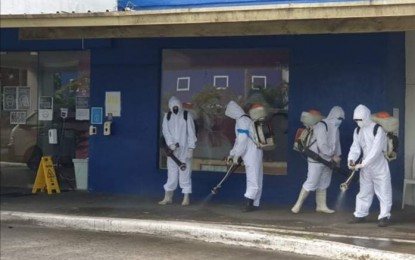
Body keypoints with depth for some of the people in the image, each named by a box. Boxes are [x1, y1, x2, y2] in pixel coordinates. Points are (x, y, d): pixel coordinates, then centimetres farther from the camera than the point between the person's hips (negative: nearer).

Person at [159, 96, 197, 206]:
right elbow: (166, 131, -1)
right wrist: (170, 144, -17)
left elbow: (191, 133, -4)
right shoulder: (167, 116, 8)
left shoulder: (187, 116, -1)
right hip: (172, 150, 3)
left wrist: (191, 149, -9)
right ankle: (168, 197, 14)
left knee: (185, 173, -2)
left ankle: (186, 198, 3)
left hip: (184, 150, -3)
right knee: (171, 173, 7)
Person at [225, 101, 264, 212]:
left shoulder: (242, 120, -13)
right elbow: (239, 140, 21)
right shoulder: (244, 120, 17)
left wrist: (236, 155, -11)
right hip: (252, 154, 10)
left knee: (252, 179, -11)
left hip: (252, 154, -10)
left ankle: (249, 203, -14)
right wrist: (232, 154, 18)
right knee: (255, 179, 10)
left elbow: (242, 141, -19)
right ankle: (255, 204, 13)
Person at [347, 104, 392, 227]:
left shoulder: (378, 129, -18)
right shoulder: (357, 131, 4)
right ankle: (360, 215, 20)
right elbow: (355, 147, -1)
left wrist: (362, 163, -30)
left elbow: (376, 150, -25)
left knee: (383, 192, -1)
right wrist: (351, 159, -21)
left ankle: (384, 216, 5)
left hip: (379, 165, -6)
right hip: (365, 166, 6)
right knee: (364, 191, 12)